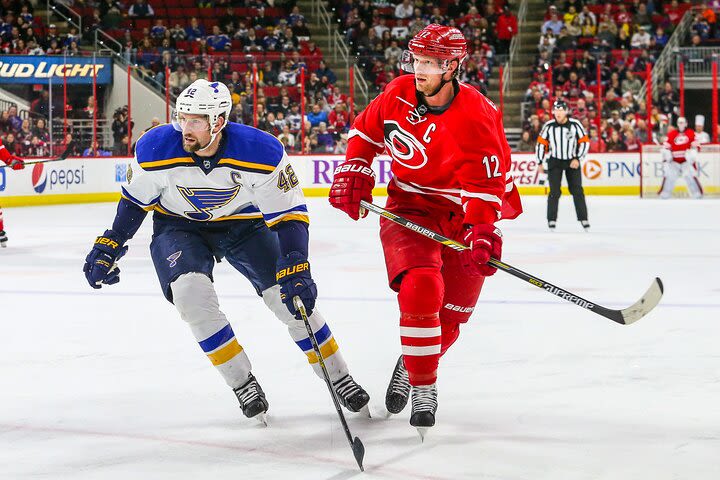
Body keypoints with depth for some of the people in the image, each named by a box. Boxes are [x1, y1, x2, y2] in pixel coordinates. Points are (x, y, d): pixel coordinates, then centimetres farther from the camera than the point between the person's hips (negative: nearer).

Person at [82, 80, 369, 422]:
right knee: (192, 293, -26)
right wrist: (108, 246, -5)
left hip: (243, 222, -1)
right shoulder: (155, 149, -25)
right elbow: (135, 200, -5)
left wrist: (296, 271, -33)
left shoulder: (262, 152, -30)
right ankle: (242, 383, -9)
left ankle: (340, 380, 10)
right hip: (179, 225, 1)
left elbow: (289, 214, -24)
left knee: (291, 297, -10)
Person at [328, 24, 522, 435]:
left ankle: (412, 365, 36)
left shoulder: (477, 116, -19)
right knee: (420, 290, -25)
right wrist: (353, 173, 2)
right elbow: (366, 131, 14)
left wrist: (481, 232, -35)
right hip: (410, 210, 1)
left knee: (449, 317, 4)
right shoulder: (399, 94, -6)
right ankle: (423, 388, -11)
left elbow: (483, 185, -22)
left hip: (463, 218, -1)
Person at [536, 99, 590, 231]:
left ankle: (583, 219, 7)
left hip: (572, 162, 0)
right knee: (554, 192, -5)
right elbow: (541, 143, 2)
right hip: (555, 161, 0)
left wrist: (577, 159, -11)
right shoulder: (549, 126, -7)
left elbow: (585, 142, -4)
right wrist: (540, 162, 1)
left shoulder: (575, 125, -10)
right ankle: (552, 220, 3)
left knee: (577, 190, 0)